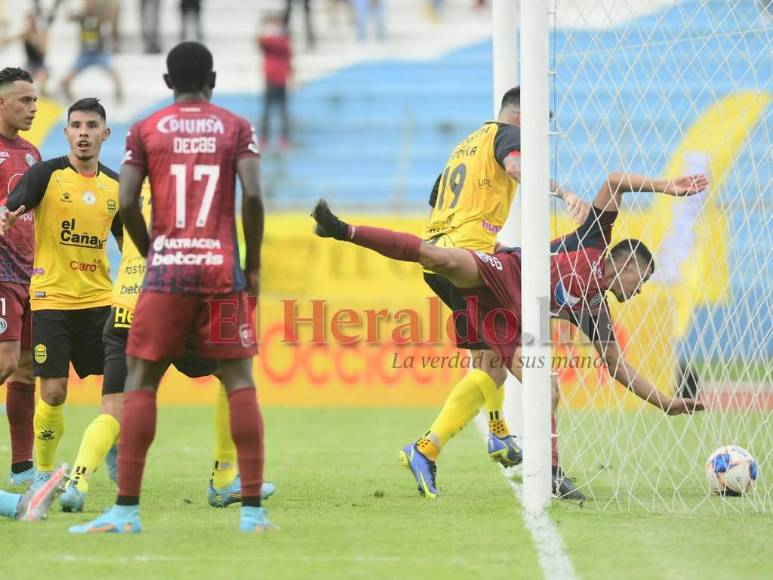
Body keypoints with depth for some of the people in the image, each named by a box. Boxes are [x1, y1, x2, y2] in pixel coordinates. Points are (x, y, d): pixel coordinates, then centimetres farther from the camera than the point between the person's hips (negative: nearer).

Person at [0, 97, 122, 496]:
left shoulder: (115, 185, 8)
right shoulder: (46, 174, -5)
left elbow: (126, 240, 20)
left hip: (100, 299, 4)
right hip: (52, 298, -4)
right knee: (53, 392, -6)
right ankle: (44, 473, 10)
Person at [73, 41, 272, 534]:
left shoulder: (146, 130, 5)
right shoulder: (236, 128, 5)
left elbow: (127, 203, -2)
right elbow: (253, 196, -7)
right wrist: (254, 265, 4)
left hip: (167, 269, 0)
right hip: (222, 269, 0)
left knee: (141, 381, 6)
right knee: (240, 380, 5)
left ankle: (127, 510, 0)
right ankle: (253, 509, -1)